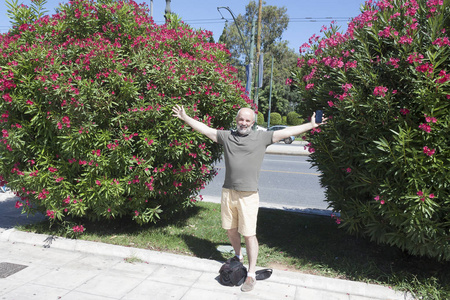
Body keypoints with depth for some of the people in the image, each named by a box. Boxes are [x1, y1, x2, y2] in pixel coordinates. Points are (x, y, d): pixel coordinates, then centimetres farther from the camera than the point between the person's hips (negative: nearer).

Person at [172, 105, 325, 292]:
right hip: (228, 192, 4)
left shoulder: (261, 138, 1)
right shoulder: (226, 136, 8)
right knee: (230, 229, 18)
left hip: (248, 195, -4)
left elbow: (287, 132, 0)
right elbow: (204, 129, 11)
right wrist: (185, 118, 10)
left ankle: (251, 274, 15)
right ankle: (238, 257, 45)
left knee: (249, 234, 0)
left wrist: (310, 126, -3)